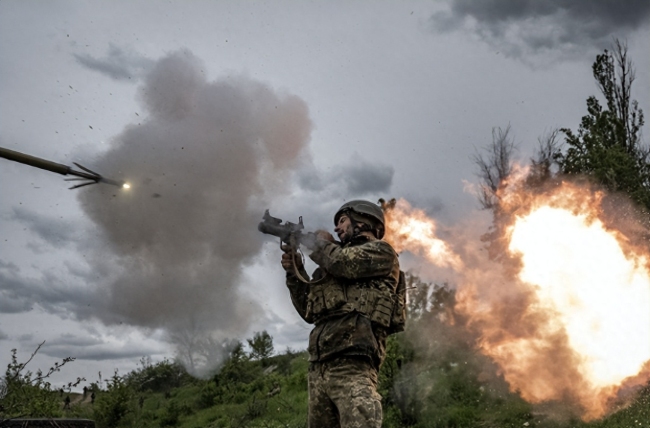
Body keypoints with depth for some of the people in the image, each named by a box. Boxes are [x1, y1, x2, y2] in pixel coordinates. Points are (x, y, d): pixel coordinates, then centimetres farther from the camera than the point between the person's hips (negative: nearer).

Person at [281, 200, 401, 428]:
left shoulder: (381, 251, 8)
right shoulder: (342, 256, 28)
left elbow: (342, 263, -11)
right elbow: (310, 312, 29)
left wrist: (321, 244, 10)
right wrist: (295, 272, 19)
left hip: (351, 366, -8)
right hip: (319, 367, 8)